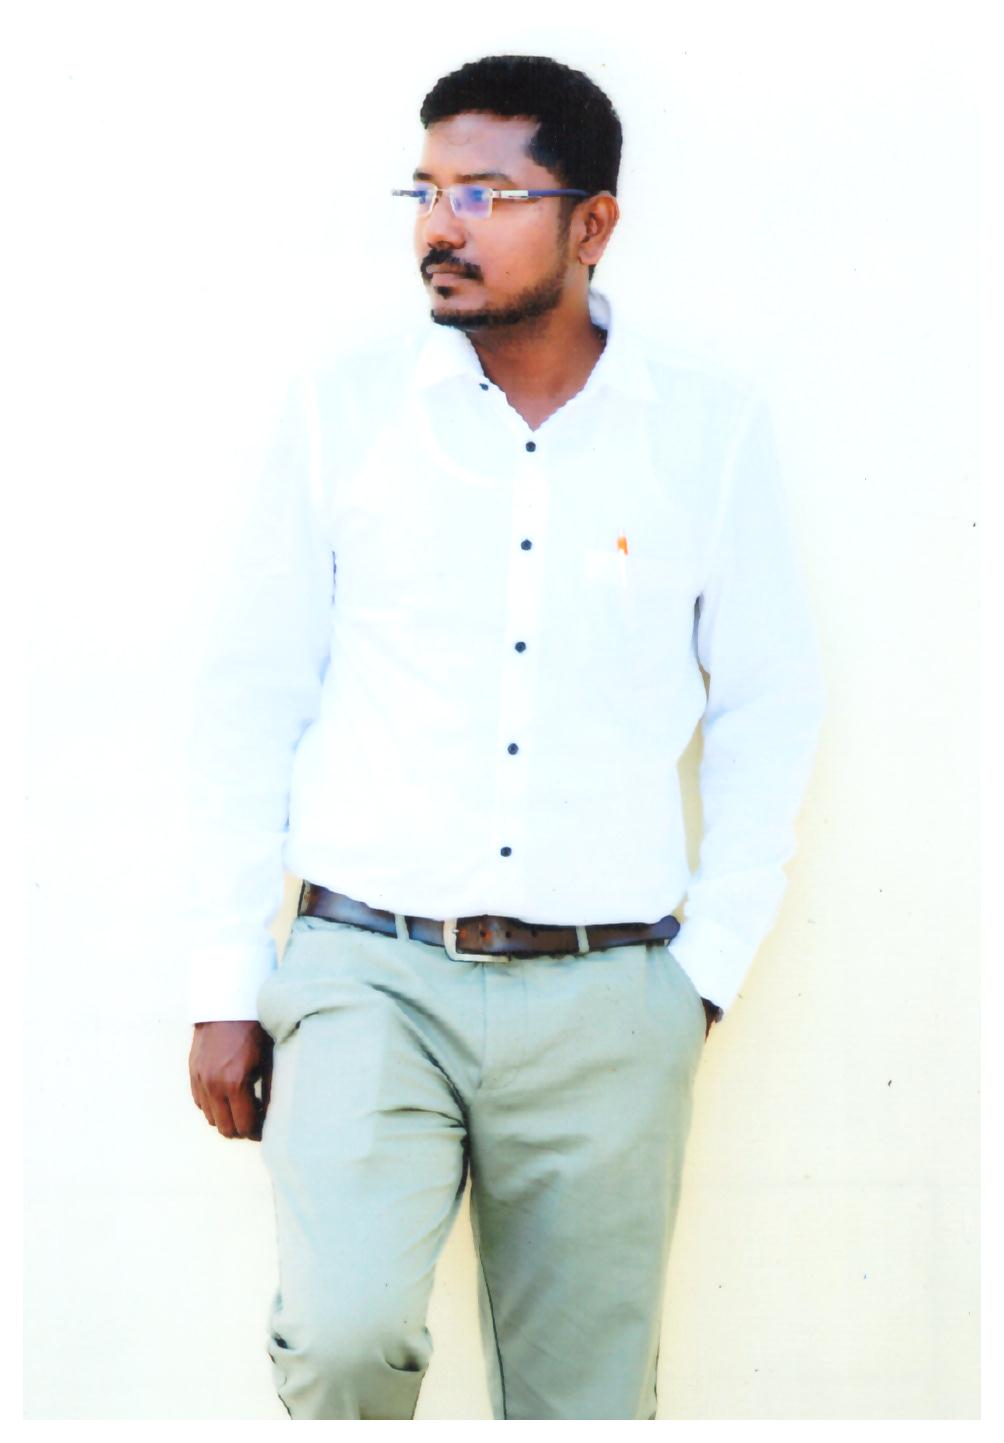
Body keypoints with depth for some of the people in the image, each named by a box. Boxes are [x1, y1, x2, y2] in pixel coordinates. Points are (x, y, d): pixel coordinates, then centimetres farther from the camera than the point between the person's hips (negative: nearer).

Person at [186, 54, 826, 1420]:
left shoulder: (712, 428, 4)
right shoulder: (342, 408, 4)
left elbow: (772, 703, 11)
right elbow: (252, 692, 7)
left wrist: (712, 960, 4)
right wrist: (227, 986, 4)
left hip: (607, 998, 1)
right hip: (372, 969, -1)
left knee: (588, 1397, 7)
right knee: (345, 1334, -22)